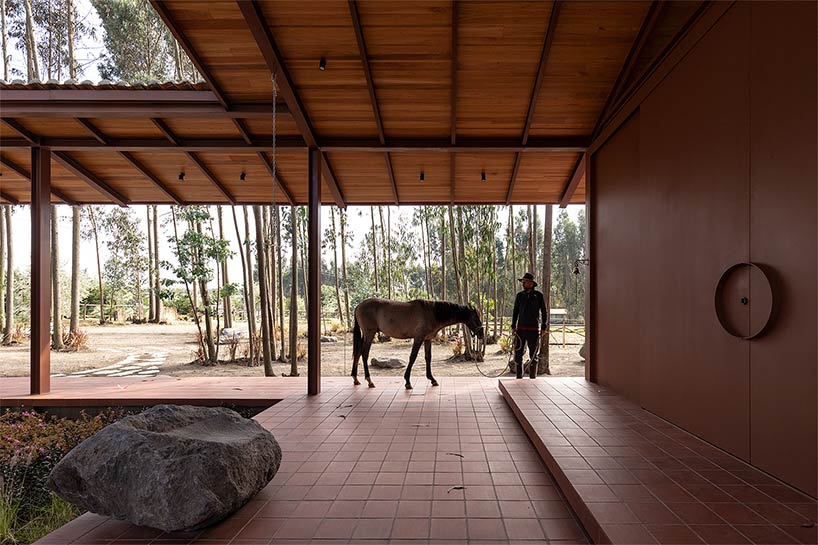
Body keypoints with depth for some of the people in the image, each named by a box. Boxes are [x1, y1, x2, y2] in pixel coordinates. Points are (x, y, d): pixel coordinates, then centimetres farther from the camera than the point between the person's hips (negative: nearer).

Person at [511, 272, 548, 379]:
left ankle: (533, 377, 13)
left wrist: (544, 327, -2)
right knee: (518, 354, 1)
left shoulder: (538, 295, 0)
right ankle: (519, 377, 11)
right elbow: (515, 312, 13)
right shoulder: (520, 295, 8)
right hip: (521, 329, 3)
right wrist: (513, 326, 4)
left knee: (533, 355, 5)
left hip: (534, 330, -3)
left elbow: (544, 312, 4)